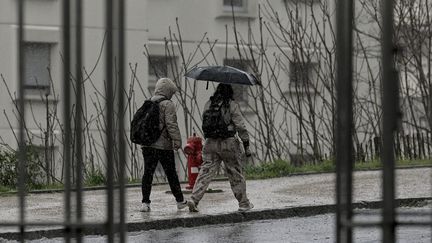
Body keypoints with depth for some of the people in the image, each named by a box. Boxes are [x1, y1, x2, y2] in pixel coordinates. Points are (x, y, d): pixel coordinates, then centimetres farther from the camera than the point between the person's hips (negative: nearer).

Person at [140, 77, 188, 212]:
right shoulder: (167, 105, -8)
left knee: (148, 173, 5)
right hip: (163, 145, -5)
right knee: (171, 174, 5)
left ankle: (145, 202, -2)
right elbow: (171, 124, -16)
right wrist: (177, 140, -12)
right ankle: (180, 201, 15)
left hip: (147, 145, 5)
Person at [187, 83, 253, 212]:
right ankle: (243, 203, 18)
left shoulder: (208, 105, 7)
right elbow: (241, 127, -8)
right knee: (236, 175, 9)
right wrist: (246, 146, -4)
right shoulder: (232, 105, -6)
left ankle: (194, 199, -15)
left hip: (210, 143, 3)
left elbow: (204, 125, 14)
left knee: (205, 172, 1)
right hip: (228, 143, -3)